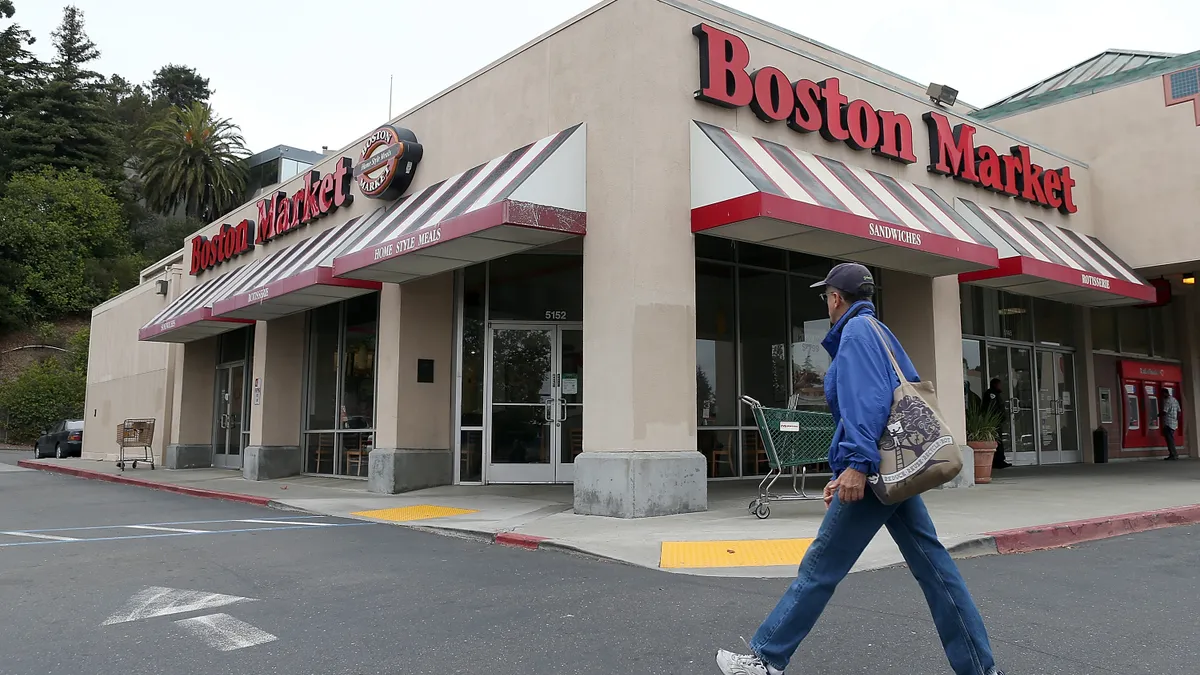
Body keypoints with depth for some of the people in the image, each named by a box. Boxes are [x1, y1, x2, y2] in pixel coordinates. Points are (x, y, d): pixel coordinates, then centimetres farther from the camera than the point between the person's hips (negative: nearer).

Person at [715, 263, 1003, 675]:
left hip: (874, 472, -10)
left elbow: (868, 400, -22)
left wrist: (857, 464, -28)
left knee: (819, 569, -3)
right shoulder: (879, 332, 21)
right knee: (932, 566, 8)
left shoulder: (857, 331, -7)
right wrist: (844, 474, 22)